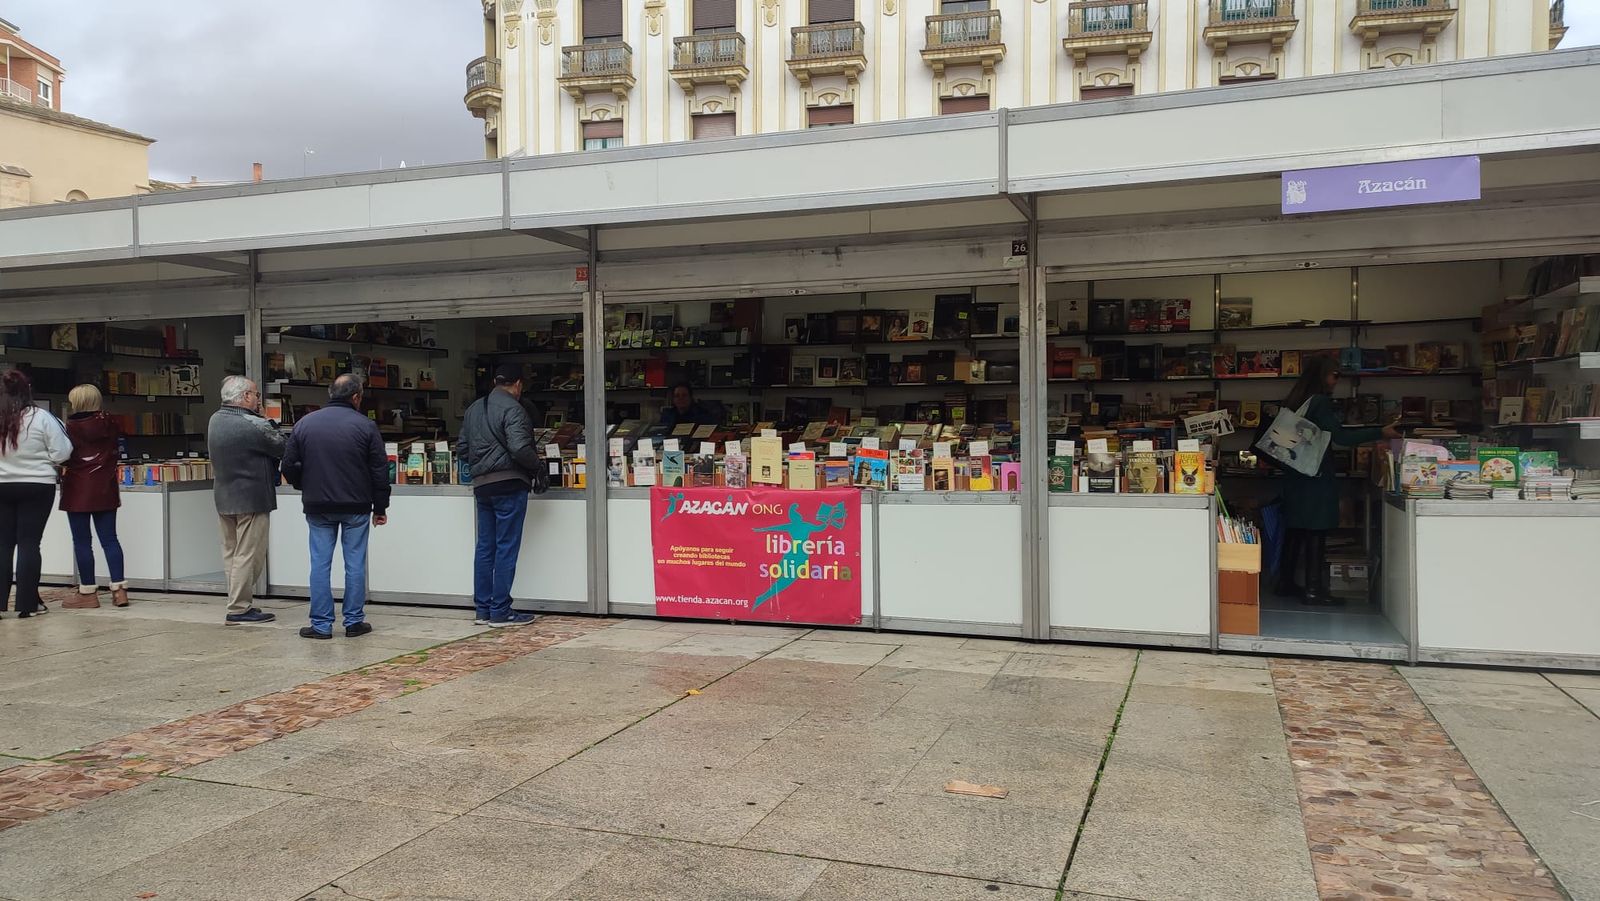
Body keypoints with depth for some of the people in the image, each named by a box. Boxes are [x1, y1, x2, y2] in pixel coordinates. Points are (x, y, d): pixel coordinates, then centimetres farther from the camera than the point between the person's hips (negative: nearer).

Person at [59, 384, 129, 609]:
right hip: (106, 489, 5)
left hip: (78, 490, -4)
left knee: (82, 542, 2)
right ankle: (119, 589, 3)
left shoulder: (72, 426, -11)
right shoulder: (109, 423, 2)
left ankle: (88, 593, 6)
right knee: (109, 539, 7)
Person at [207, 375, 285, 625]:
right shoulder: (253, 425, -19)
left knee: (231, 553, 14)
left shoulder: (215, 420, 7)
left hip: (223, 497, 9)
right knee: (248, 555, -3)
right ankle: (239, 609, 0)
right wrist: (270, 425, 3)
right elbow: (284, 448, -11)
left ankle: (238, 602, 22)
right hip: (251, 499, -9)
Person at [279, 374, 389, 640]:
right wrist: (380, 506, 5)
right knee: (355, 563, 5)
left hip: (318, 507, 2)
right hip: (356, 506, -2)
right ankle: (354, 622, 10)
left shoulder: (304, 424, 2)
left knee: (320, 563, 6)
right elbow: (380, 470, -4)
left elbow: (289, 466, 6)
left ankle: (321, 624, 7)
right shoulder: (365, 425, -5)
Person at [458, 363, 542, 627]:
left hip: (481, 485, 8)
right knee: (506, 548, -3)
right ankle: (500, 611, 0)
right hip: (509, 484, -8)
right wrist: (538, 465, -6)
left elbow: (462, 448, 18)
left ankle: (483, 609, 17)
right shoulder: (512, 408, -11)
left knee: (485, 547, 12)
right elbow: (519, 448, -21)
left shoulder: (474, 408, 15)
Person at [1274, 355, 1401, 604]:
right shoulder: (1320, 402, -14)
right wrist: (1381, 433, -19)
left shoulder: (1295, 401, 12)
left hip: (1296, 475, 9)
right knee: (1316, 532, -6)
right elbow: (1341, 437, -19)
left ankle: (1286, 583, 16)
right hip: (1317, 476, -9)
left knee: (1295, 530, 12)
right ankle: (1313, 590, -5)